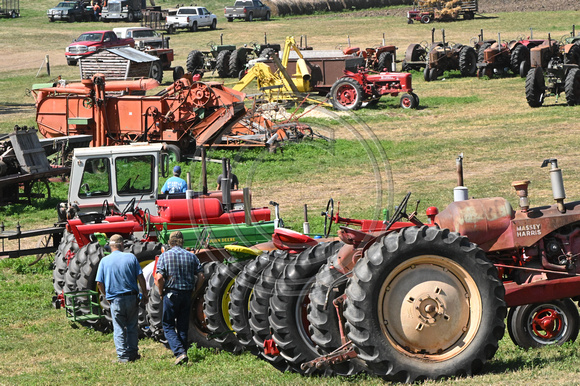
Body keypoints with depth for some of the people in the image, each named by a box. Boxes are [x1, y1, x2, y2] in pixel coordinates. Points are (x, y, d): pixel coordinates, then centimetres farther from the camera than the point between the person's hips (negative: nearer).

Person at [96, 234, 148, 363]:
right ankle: (133, 353, 16)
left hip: (115, 300, -1)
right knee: (132, 327, 13)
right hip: (132, 297, 1)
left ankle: (123, 356, 3)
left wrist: (106, 295, 13)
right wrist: (145, 294, 6)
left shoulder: (105, 261, -1)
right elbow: (140, 277, -4)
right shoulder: (131, 257, -2)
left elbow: (99, 283, -2)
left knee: (119, 329, 5)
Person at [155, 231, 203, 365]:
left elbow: (159, 278, -15)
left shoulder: (164, 256, -6)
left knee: (168, 326, 4)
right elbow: (200, 276, -1)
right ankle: (183, 353, 14)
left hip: (171, 294, -3)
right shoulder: (191, 256, 3)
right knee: (183, 326, 13)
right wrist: (194, 292, 10)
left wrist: (161, 293, -1)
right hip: (187, 294, 3)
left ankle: (180, 353, -14)